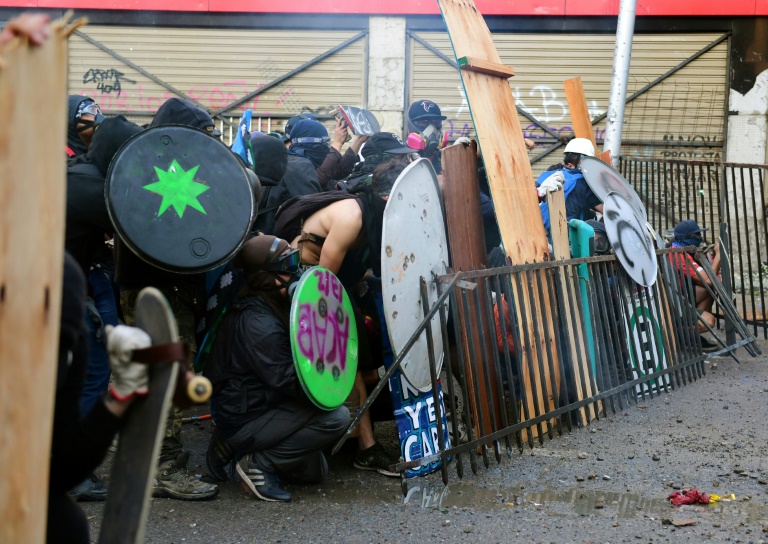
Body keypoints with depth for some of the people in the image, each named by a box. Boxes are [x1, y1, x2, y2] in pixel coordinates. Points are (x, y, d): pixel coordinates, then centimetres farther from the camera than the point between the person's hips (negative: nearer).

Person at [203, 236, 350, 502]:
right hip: (245, 421, -11)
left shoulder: (270, 309, 7)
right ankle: (259, 464, -12)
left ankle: (232, 446, 17)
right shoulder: (259, 324, -25)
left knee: (315, 470, 22)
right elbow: (286, 379, -27)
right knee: (336, 417, -21)